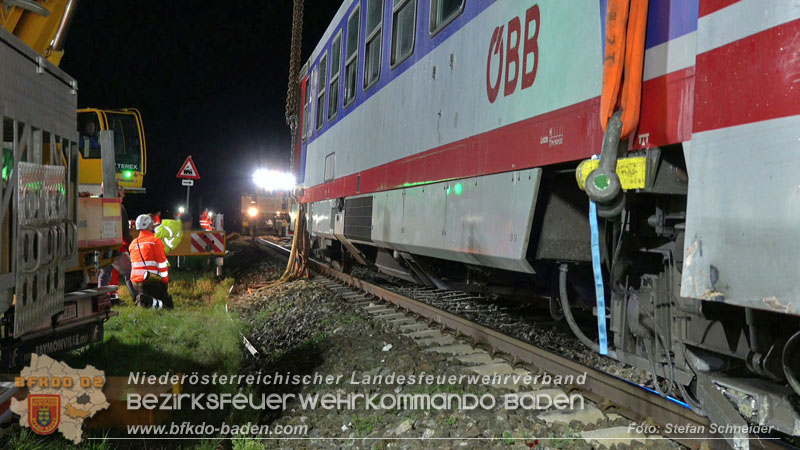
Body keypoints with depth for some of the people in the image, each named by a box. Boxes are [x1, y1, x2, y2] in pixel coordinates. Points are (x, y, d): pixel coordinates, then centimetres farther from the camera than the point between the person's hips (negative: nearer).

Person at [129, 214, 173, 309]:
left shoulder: (133, 244, 13)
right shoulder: (155, 241, -7)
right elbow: (162, 264, -9)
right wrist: (166, 282, -1)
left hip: (136, 282, 7)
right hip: (151, 281, -7)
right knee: (168, 304, 0)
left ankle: (140, 300, -4)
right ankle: (147, 301, -24)